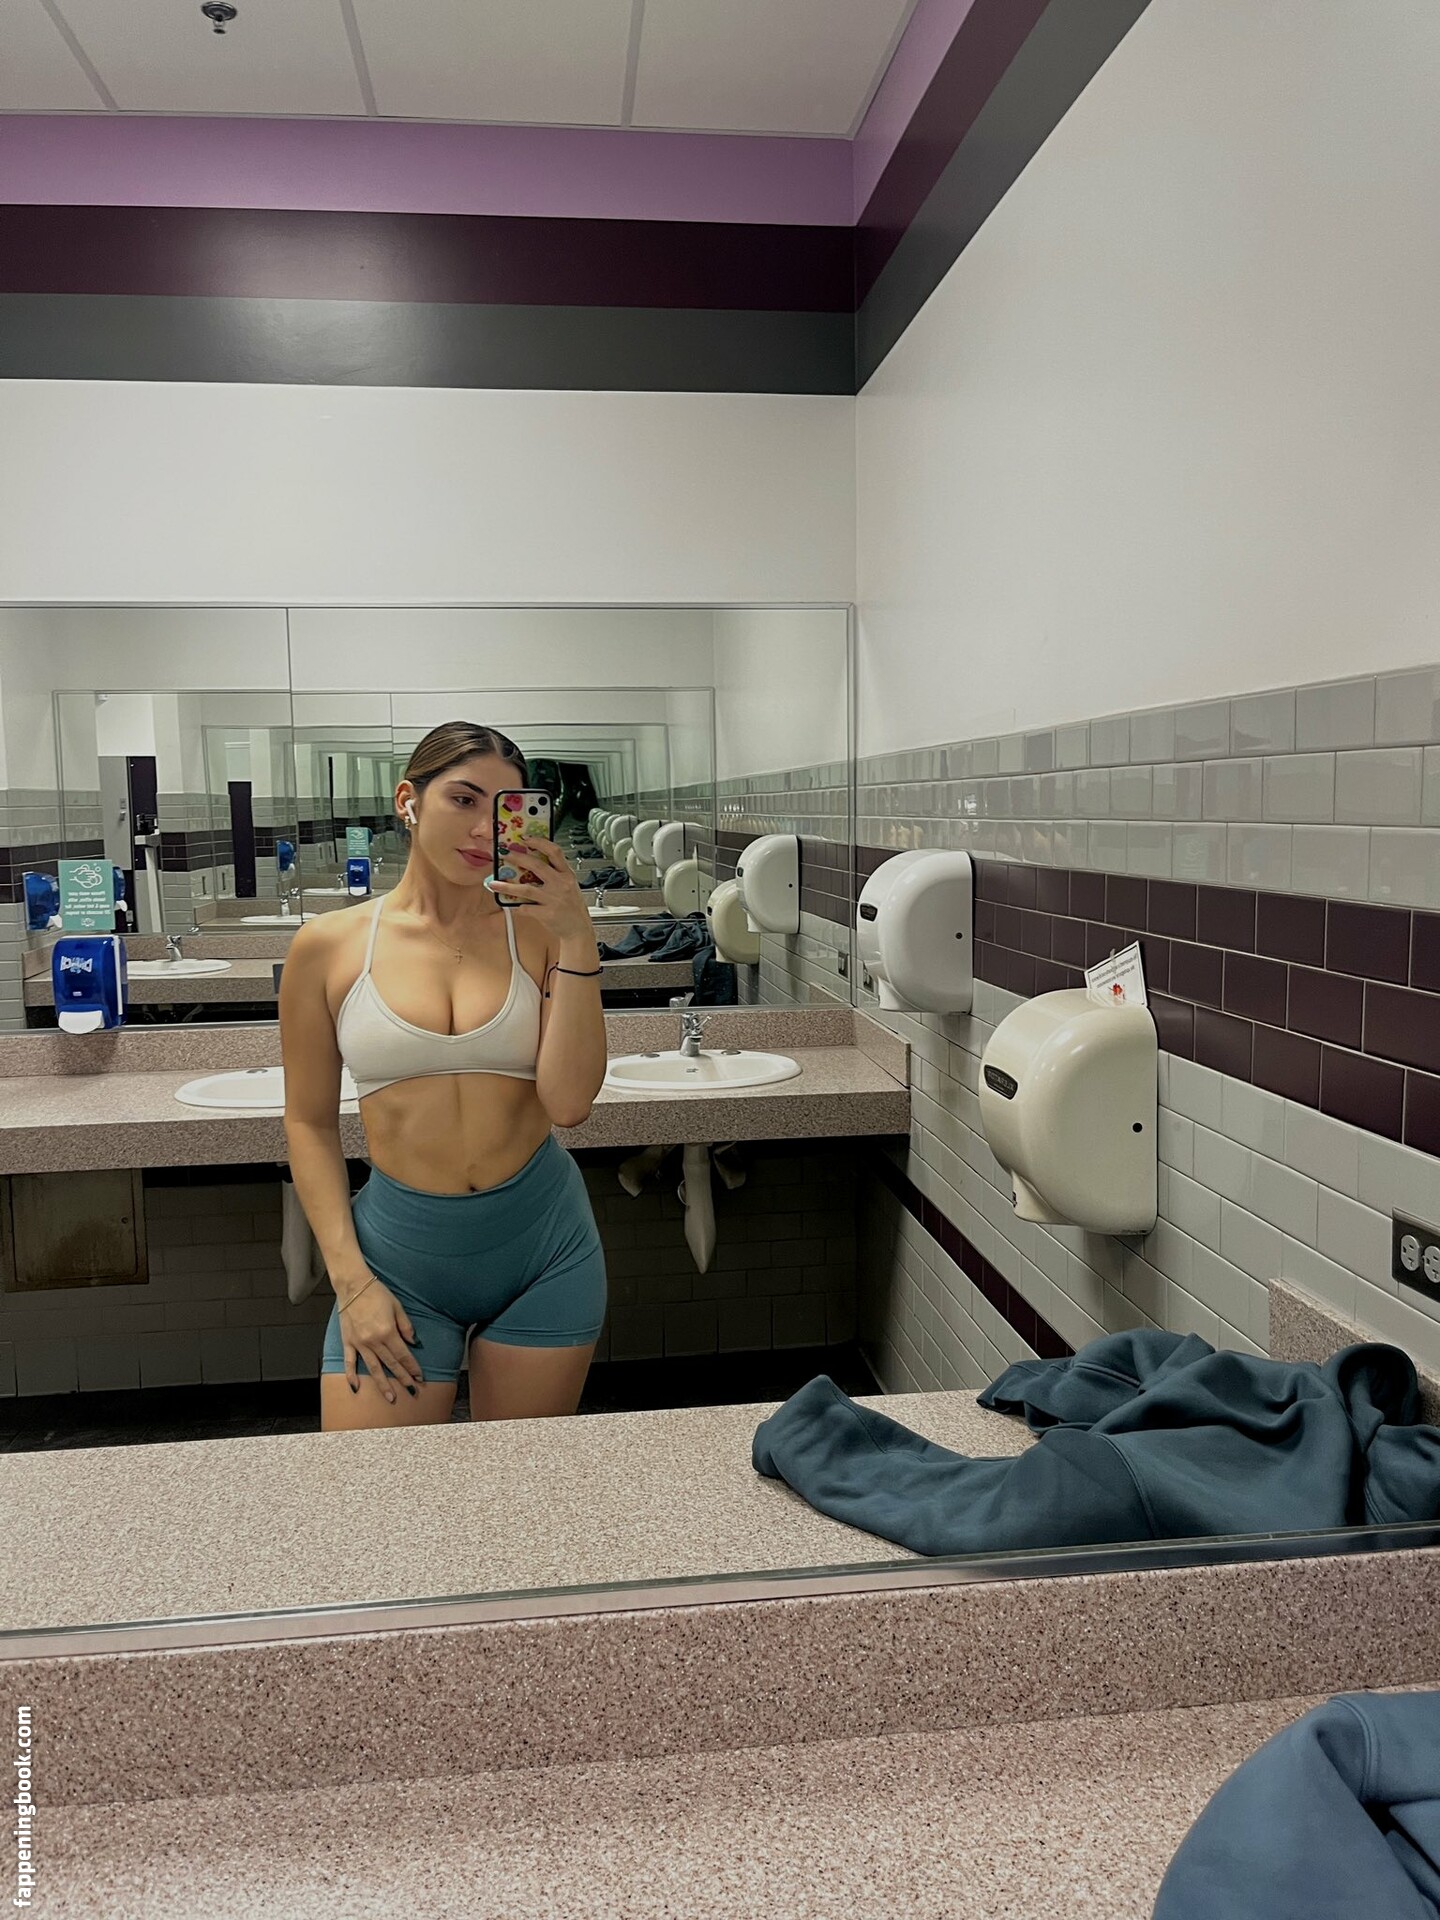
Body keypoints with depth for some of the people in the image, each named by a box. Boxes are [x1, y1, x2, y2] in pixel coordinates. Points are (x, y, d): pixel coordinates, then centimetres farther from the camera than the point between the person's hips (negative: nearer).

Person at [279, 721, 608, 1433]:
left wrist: (578, 940, -18)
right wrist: (352, 1282, -5)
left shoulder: (536, 932, -3)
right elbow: (309, 1123, 2)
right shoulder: (329, 947, -3)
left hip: (545, 1243, 1)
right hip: (401, 1246, 0)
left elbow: (568, 1101, -12)